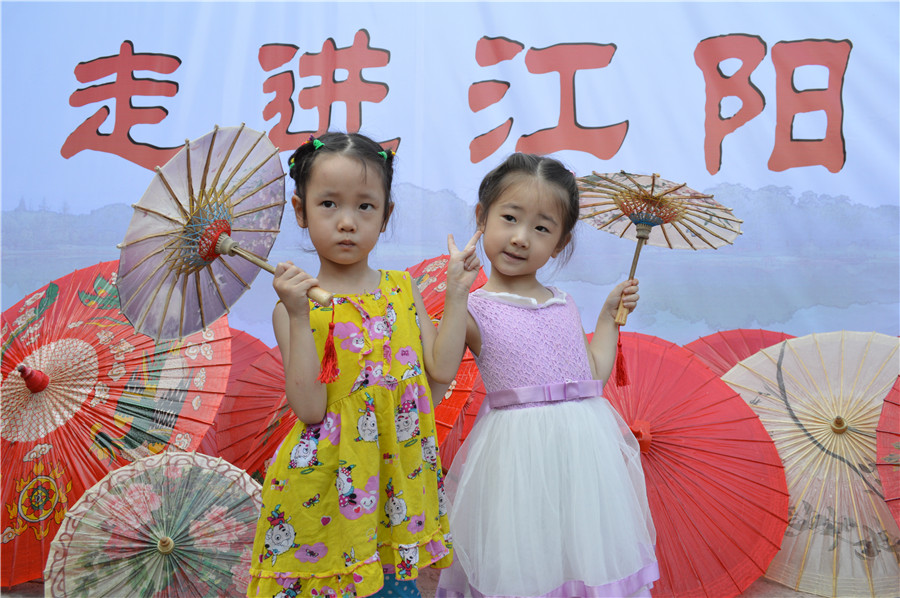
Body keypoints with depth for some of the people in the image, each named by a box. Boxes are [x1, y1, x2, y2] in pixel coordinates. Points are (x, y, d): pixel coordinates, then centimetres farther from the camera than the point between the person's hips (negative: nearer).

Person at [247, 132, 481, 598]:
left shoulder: (401, 288, 4)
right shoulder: (297, 305, -8)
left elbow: (442, 369, -2)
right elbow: (309, 408, -17)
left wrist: (457, 291, -3)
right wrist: (299, 317, -23)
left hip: (395, 481, 4)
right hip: (324, 489, -3)